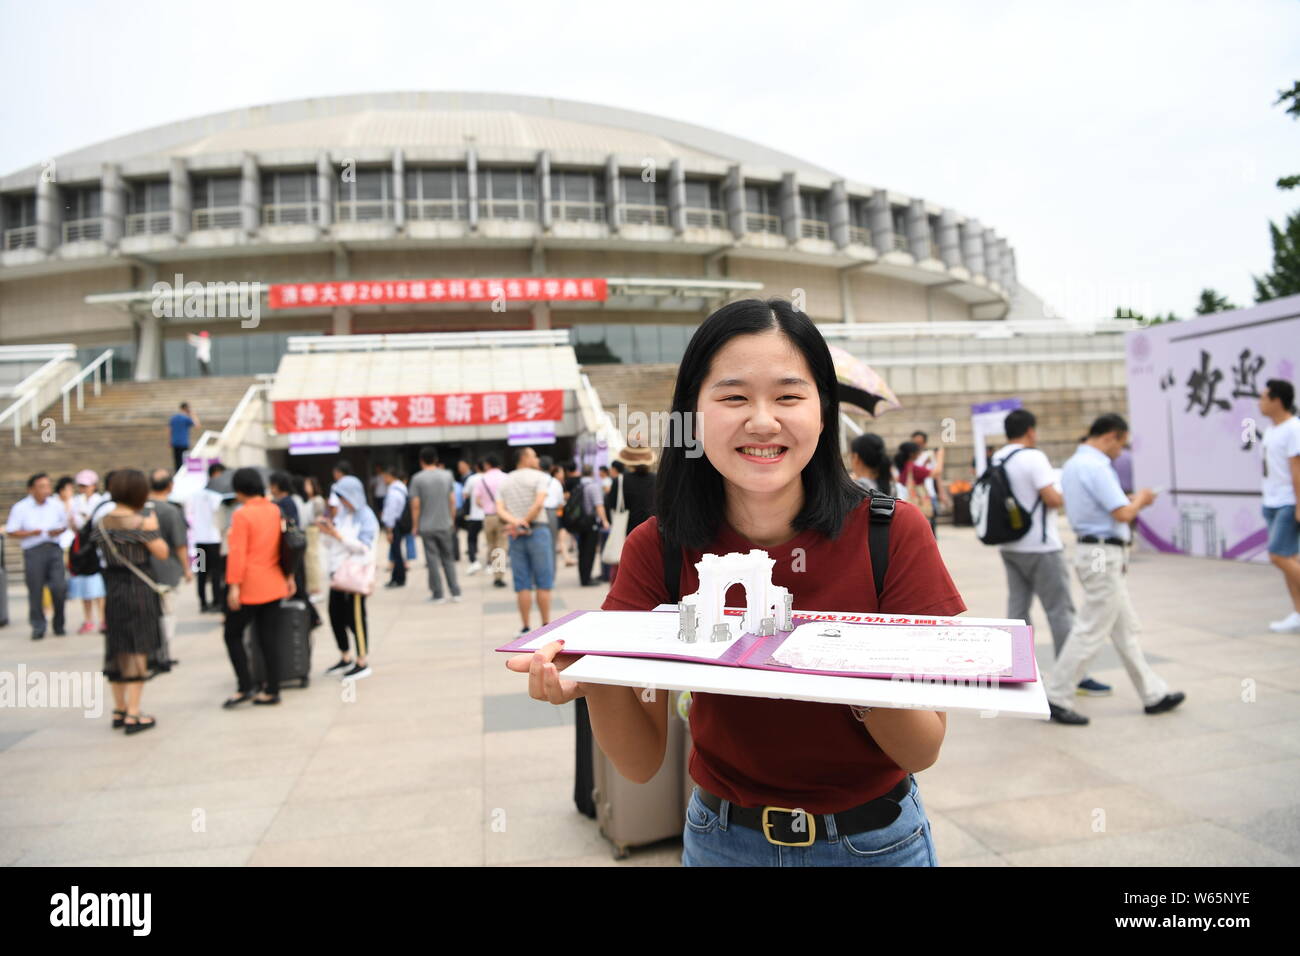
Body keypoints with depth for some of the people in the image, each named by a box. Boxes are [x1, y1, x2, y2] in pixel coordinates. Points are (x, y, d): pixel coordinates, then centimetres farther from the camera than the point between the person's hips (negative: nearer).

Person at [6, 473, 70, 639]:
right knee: (35, 591, 1)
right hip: (33, 551, -1)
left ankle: (58, 625, 9)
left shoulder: (57, 505, 7)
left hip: (54, 549, 2)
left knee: (59, 587, -8)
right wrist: (31, 533, -16)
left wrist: (58, 531, -4)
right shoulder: (20, 508, -1)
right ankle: (38, 627, 16)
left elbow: (65, 524, 18)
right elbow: (11, 531, 0)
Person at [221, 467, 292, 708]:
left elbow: (237, 553, -16)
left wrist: (233, 586, -16)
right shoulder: (276, 511, 6)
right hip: (274, 586, 6)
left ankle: (245, 687, 3)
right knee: (268, 636, 10)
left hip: (250, 587, -6)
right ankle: (272, 690, 12)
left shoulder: (241, 514, -12)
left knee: (233, 635, 8)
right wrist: (289, 577, 16)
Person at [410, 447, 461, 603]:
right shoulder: (447, 475, 1)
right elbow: (452, 500, 4)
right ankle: (455, 592, 12)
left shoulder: (417, 479, -7)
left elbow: (415, 505, -8)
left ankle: (438, 594, 7)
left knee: (432, 560, 4)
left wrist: (415, 525, 2)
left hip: (427, 526, -2)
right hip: (444, 525, 2)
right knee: (448, 558, 12)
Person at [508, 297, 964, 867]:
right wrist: (597, 678, -35)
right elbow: (641, 763, -14)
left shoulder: (893, 534, -19)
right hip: (722, 838, 1)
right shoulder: (656, 549, -15)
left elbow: (923, 751, -16)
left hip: (875, 838, 0)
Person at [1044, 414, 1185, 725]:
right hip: (1104, 555, -11)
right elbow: (1123, 514, -20)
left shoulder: (1073, 464, 14)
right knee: (1090, 631, -4)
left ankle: (1153, 694, 28)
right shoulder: (1096, 466, -18)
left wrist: (1131, 500, 16)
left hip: (1095, 551, 11)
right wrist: (1139, 500, 0)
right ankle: (1055, 697, 2)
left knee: (1125, 628, 17)